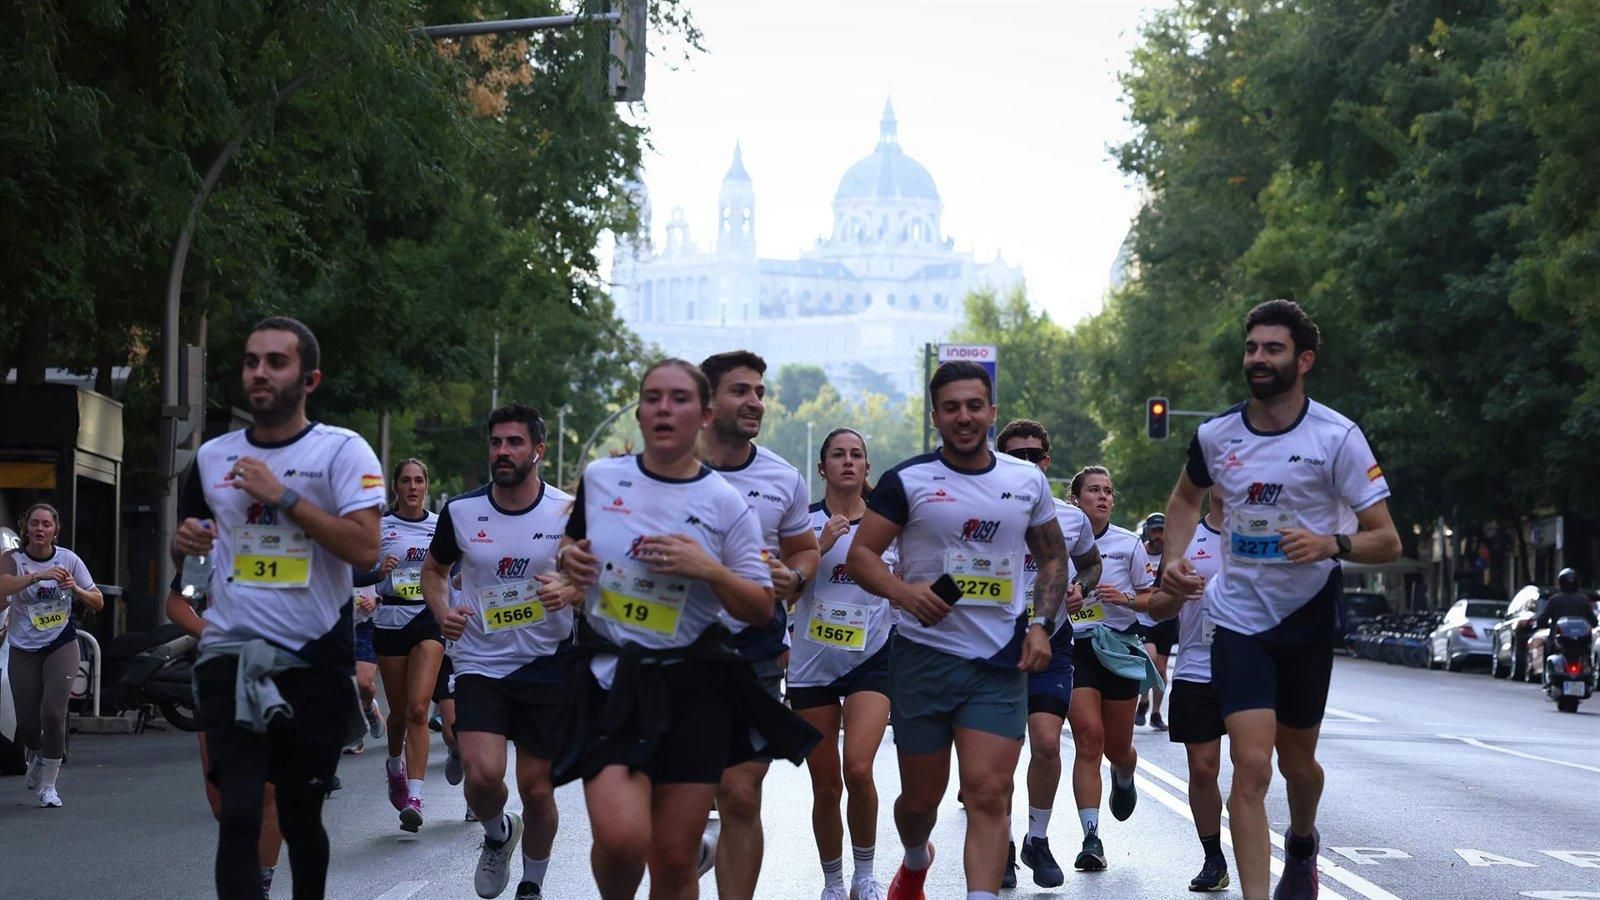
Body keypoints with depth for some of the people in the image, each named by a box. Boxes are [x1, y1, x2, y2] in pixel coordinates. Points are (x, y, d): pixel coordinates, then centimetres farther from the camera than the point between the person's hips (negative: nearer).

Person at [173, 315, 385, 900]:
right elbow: (186, 541, 24)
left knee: (300, 815, 12)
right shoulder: (213, 456, 10)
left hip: (314, 660, -2)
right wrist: (186, 541, 0)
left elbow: (365, 548, -16)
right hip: (231, 656, 2)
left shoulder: (342, 451, -3)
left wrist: (281, 495, -16)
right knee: (239, 814, -12)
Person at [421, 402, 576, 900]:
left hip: (548, 667, 0)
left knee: (537, 788, 4)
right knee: (483, 773, -18)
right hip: (480, 665, 0)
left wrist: (569, 591, -21)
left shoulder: (569, 512, -7)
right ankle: (497, 833, 16)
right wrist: (442, 611, -6)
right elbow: (434, 570, 14)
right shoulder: (461, 511, -2)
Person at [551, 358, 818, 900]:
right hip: (611, 678, 0)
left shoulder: (726, 504, -1)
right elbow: (573, 541, 25)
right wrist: (569, 557, 1)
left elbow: (761, 610, 1)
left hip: (695, 686, 0)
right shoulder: (599, 478, 5)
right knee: (620, 836, -20)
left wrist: (707, 569, -16)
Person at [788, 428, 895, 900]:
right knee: (825, 786, 4)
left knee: (858, 769, -20)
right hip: (812, 664, 1)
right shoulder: (805, 522, 1)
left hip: (871, 659, -1)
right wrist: (820, 547, -17)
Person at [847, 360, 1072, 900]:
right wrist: (901, 591, -24)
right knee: (922, 795, 10)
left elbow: (1053, 557, 19)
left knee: (988, 794, -12)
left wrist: (1042, 624, 3)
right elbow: (860, 555, -4)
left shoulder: (1028, 481, 8)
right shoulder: (907, 481, -1)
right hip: (923, 657, -1)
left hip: (1000, 661, 1)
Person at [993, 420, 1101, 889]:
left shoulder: (1072, 519, 2)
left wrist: (1080, 585, 0)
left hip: (1050, 644, 1)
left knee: (1047, 744, -12)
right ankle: (1002, 845, 17)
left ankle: (1037, 840, 7)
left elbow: (1092, 564, 21)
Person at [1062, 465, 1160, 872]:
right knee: (1089, 739, -16)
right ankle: (1091, 837, -16)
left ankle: (1124, 779, 48)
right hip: (1074, 648, -1)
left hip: (1119, 648, 1)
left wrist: (1126, 599, -12)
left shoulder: (1129, 543, 4)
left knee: (1117, 747, 8)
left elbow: (1150, 598, 8)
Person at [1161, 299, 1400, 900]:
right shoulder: (1215, 435, -3)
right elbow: (1186, 497, 20)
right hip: (1238, 618, 1)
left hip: (1308, 618, -1)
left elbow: (1387, 541, -13)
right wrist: (1175, 558, 3)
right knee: (1251, 766, -14)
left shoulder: (1337, 437, -13)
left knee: (1296, 761, 15)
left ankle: (1302, 845, 49)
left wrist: (1333, 544, -33)